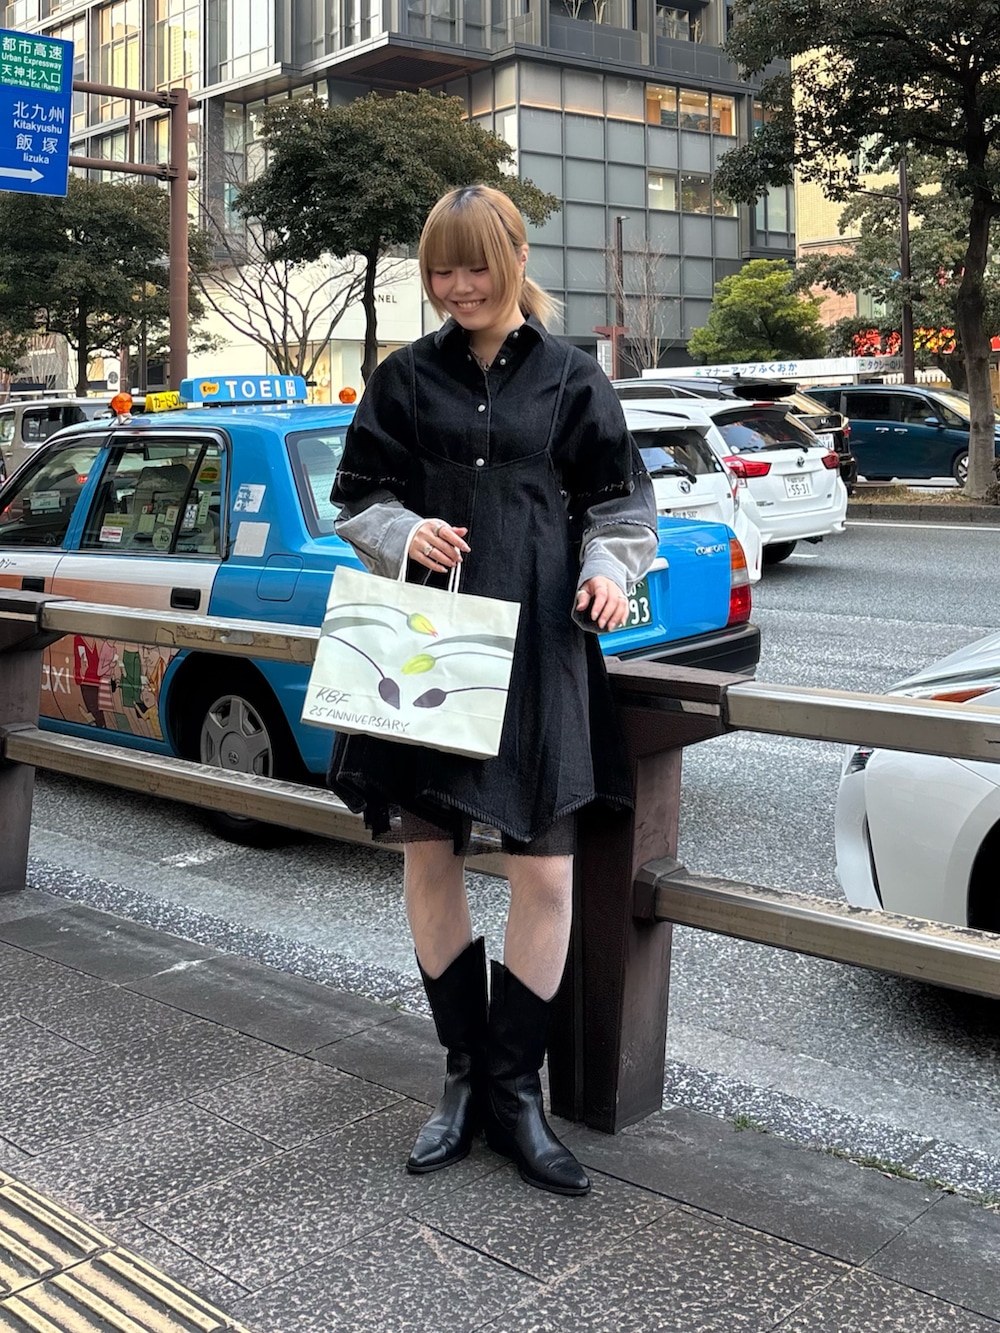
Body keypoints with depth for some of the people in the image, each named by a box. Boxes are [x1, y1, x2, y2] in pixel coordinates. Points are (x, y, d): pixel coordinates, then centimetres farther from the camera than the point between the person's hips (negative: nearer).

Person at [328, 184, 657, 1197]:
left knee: (545, 871, -2)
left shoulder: (569, 377, 6)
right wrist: (406, 533, -10)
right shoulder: (404, 378, 9)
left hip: (539, 648, -1)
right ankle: (465, 1072, 23)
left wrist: (608, 569, -11)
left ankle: (514, 1088, 14)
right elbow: (357, 501, 11)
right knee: (428, 855, 6)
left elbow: (617, 502, 9)